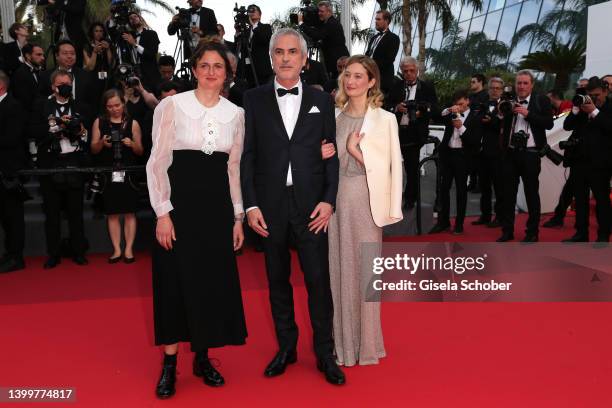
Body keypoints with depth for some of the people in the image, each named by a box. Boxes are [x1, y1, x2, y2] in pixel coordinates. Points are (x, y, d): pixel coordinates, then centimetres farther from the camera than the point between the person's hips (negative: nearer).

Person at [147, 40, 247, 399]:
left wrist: (238, 216, 8)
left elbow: (234, 167, 11)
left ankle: (203, 357, 25)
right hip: (180, 201, -3)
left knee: (215, 281, 7)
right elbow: (157, 162, -5)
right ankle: (170, 363, 18)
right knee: (176, 281, 3)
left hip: (217, 204, 4)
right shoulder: (172, 105, -4)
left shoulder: (236, 113, 7)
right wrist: (162, 213, -11)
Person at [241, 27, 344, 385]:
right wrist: (251, 204, -5)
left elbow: (331, 154, 5)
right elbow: (248, 155, 2)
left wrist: (329, 200, -5)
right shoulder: (254, 99, 6)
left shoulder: (321, 100, 8)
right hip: (270, 204, 1)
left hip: (311, 204, 0)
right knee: (278, 279, 11)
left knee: (319, 279, 0)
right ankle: (286, 347, 26)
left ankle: (325, 353, 16)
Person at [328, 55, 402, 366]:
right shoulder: (334, 117, 10)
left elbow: (393, 165, -4)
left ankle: (366, 343, 18)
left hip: (366, 200, -3)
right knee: (338, 269, 8)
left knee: (366, 270, 3)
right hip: (335, 198, 3)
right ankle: (341, 341, 21)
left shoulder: (384, 119, -1)